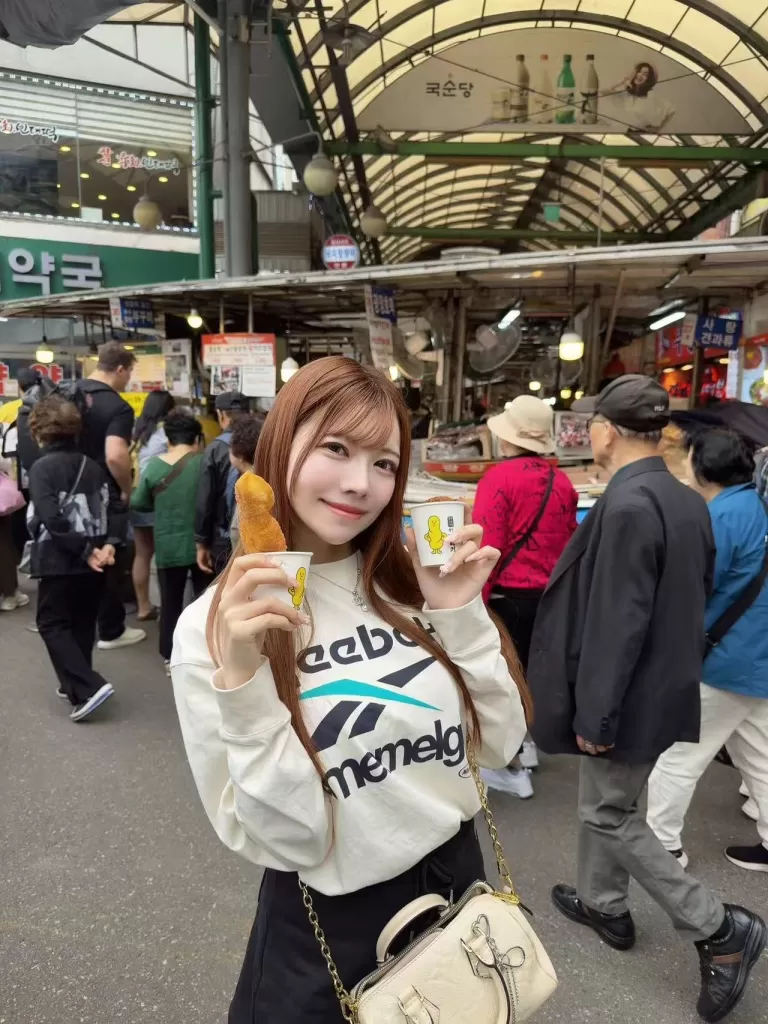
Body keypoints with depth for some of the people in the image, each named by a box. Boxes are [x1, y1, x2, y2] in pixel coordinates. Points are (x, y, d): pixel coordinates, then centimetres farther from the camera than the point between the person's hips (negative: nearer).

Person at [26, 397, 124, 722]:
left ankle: (87, 688, -8)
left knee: (52, 625, 4)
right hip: (92, 561, 6)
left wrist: (85, 551, -17)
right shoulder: (92, 466, 8)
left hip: (60, 562, -6)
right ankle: (75, 685, 27)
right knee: (83, 623, 17)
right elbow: (113, 507, 1)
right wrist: (108, 544, -8)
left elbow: (52, 519, -21)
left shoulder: (41, 467, -10)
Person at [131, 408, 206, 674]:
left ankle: (170, 655, 22)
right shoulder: (204, 463, -10)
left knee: (170, 601, 13)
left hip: (169, 547, 1)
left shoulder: (153, 466, -3)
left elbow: (138, 504, 6)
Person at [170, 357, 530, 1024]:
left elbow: (501, 743, -4)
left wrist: (462, 616, -17)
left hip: (459, 878, 5)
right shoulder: (213, 626, -18)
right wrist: (243, 685, -32)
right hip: (326, 930, -4)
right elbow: (287, 841, -18)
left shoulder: (412, 584, -7)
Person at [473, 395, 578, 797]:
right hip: (550, 595, 7)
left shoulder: (499, 478, -16)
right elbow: (570, 542, 13)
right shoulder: (562, 482, 4)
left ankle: (512, 769, 15)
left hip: (509, 595, -7)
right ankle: (526, 742, 39)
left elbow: (487, 547, -20)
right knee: (531, 667, 22)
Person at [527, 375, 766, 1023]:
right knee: (608, 800, 24)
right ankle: (604, 904, 41)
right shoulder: (688, 501, 3)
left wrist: (594, 715, -19)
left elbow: (617, 623, -27)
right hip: (665, 685, 9)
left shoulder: (626, 506, -26)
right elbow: (695, 598, 13)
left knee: (610, 814, 9)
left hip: (631, 698, -9)